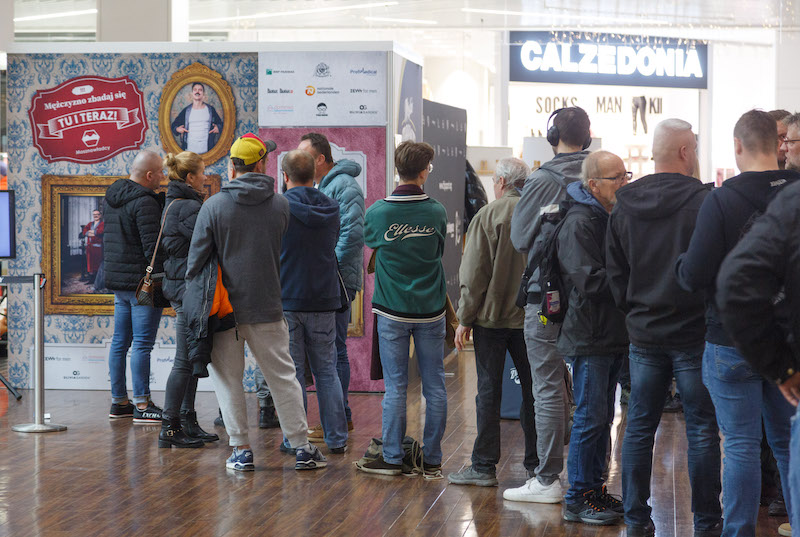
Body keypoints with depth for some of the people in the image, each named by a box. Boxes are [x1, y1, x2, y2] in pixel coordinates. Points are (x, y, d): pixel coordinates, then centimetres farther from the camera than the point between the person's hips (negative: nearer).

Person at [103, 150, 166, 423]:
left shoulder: (111, 198, 14)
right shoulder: (145, 203, -16)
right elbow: (153, 247, -19)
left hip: (117, 282, 9)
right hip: (142, 282, -9)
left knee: (120, 341, 12)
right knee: (142, 344, -6)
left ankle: (118, 402, 17)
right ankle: (142, 405, -4)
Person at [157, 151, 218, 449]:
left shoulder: (174, 204, 16)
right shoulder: (188, 207, -16)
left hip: (179, 287, 11)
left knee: (192, 358, 15)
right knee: (185, 361, -6)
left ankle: (187, 422, 20)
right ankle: (170, 428, -3)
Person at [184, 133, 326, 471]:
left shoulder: (213, 206, -6)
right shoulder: (280, 205, -1)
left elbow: (197, 259, -4)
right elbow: (284, 253, 8)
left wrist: (193, 303, 4)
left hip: (225, 307, -1)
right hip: (267, 308, 1)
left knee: (228, 378, 9)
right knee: (283, 376, 9)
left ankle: (241, 450, 8)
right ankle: (302, 448, 12)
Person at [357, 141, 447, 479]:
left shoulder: (378, 212, -9)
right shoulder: (437, 212, -5)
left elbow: (369, 240, 11)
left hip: (393, 311, -1)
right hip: (431, 310, 1)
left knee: (395, 387, 4)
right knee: (434, 387, 6)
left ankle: (392, 458, 8)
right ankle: (432, 461, 10)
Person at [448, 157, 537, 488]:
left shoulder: (488, 216, -10)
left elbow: (474, 274, -10)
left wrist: (465, 319, -4)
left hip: (492, 316, -4)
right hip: (531, 317, 4)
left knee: (489, 390, 1)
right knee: (532, 387, 12)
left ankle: (484, 466, 3)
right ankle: (536, 462, 18)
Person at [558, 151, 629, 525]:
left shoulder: (610, 218, 15)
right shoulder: (579, 224, -16)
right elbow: (590, 282, -24)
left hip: (613, 336, 9)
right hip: (589, 338, -9)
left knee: (602, 417, 15)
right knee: (591, 418, -5)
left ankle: (594, 489, 24)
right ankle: (578, 500, 3)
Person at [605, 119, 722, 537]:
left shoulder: (623, 207, 3)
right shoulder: (703, 203, -13)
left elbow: (614, 272, 8)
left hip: (643, 334, 4)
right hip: (694, 335, -4)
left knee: (639, 428, 11)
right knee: (701, 431, 4)